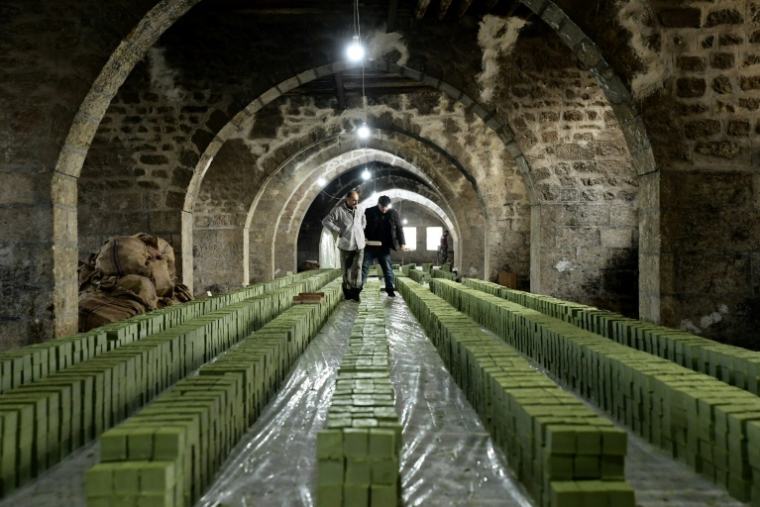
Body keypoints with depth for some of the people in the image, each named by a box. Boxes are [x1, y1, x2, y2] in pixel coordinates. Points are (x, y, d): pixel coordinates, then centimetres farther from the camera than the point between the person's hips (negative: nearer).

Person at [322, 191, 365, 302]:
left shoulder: (359, 212, 12)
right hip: (346, 245, -3)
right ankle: (347, 293, 17)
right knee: (346, 270, 5)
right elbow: (326, 221, -7)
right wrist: (337, 231, -10)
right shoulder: (339, 210, -3)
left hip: (359, 245, 3)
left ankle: (355, 292, -7)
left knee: (357, 267, -10)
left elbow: (364, 222, 32)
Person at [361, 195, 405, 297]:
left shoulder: (393, 214, 3)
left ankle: (390, 289, 16)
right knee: (364, 266, 0)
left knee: (388, 268, 6)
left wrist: (402, 243, 2)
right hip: (370, 246, -1)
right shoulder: (369, 212, -2)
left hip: (384, 247, 1)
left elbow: (399, 229, 8)